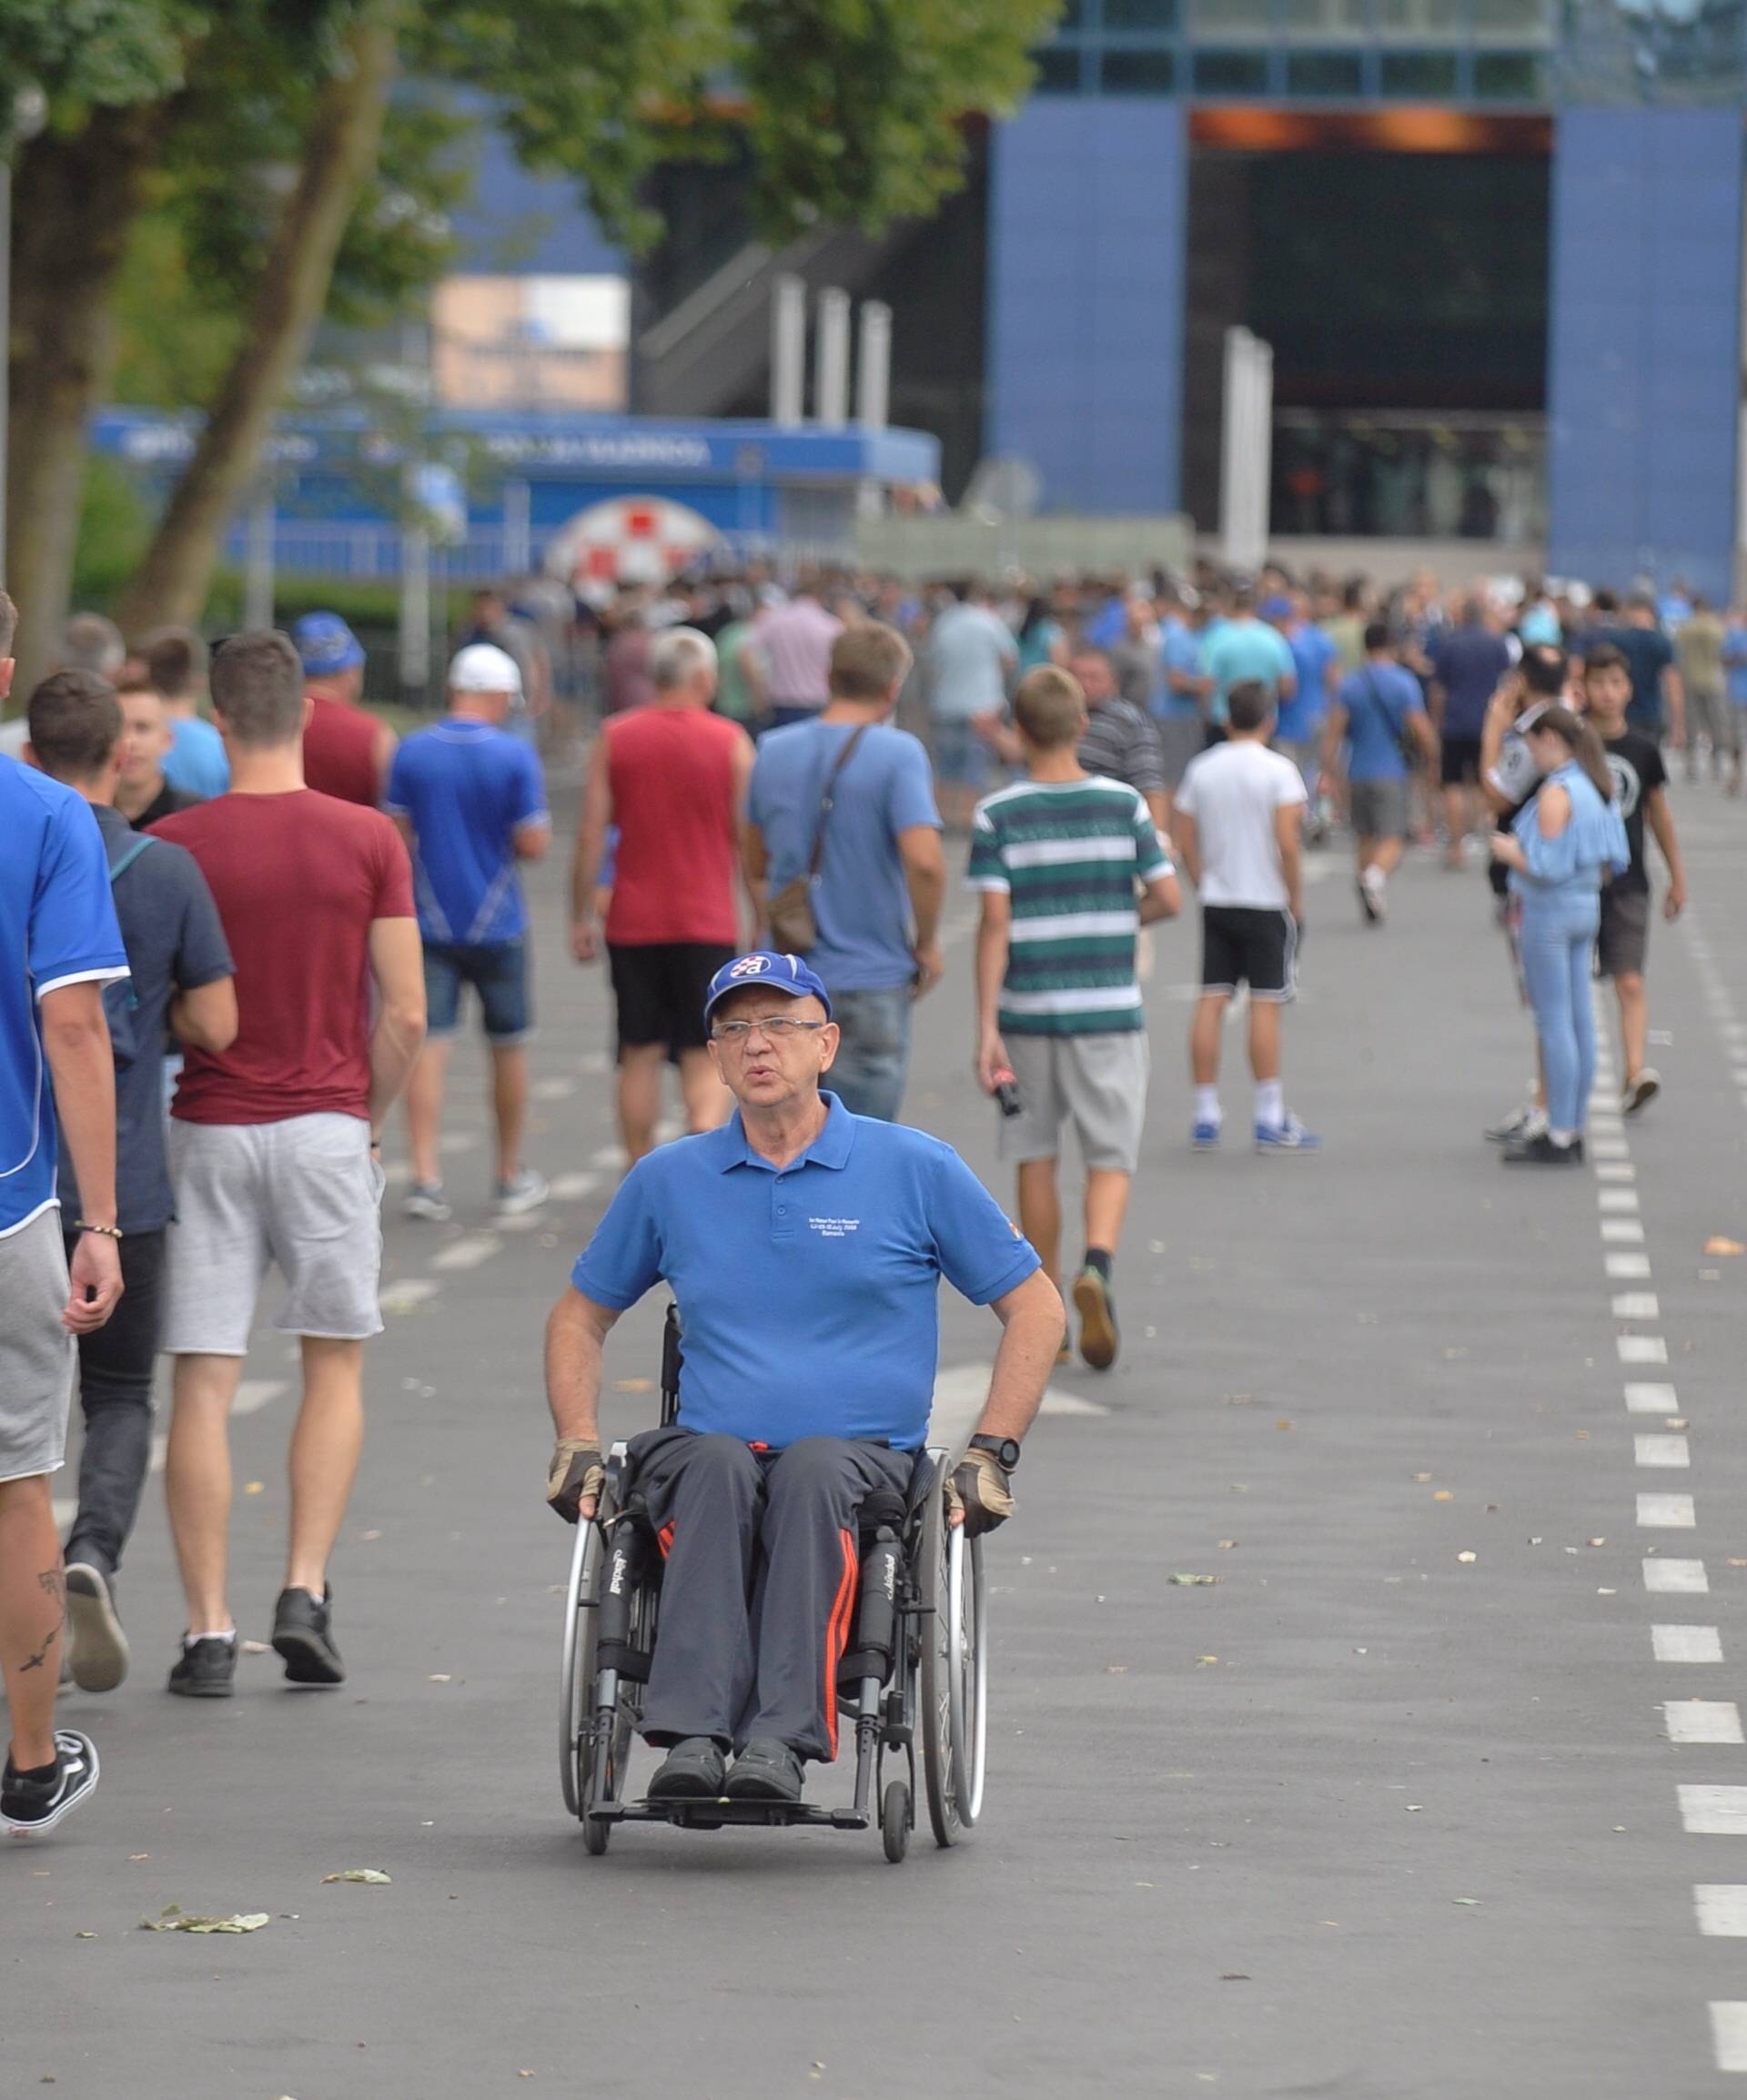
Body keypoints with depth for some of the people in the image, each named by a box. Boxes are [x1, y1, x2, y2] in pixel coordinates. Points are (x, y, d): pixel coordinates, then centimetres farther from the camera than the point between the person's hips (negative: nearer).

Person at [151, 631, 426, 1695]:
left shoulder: (173, 846, -4)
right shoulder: (369, 840, -3)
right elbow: (405, 1015, -4)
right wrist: (369, 1120, 11)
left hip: (210, 1129, 0)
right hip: (326, 1127, 0)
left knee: (203, 1385, 2)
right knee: (335, 1367, 15)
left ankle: (209, 1629, -1)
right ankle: (306, 1591, 2)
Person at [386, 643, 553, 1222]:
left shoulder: (411, 752, -2)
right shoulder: (514, 756, -10)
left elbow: (396, 834, 0)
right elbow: (533, 844, -12)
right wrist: (537, 830, 11)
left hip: (430, 920, 1)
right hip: (497, 925, -1)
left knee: (428, 1045, -1)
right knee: (508, 1048, 13)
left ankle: (425, 1176, -14)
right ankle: (512, 1178, 24)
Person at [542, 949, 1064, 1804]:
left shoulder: (917, 1170, 8)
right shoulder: (669, 1180, 14)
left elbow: (1034, 1308, 12)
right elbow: (581, 1315, 27)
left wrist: (991, 1451, 2)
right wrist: (577, 1442, 11)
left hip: (864, 1456, -1)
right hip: (709, 1445, 1)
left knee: (811, 1470, -37)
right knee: (715, 1464, -36)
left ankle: (782, 1741, -50)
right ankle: (691, 1739, -51)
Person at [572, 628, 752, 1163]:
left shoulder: (614, 738, 1)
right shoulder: (729, 742, -3)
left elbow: (591, 834, -1)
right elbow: (748, 840, -2)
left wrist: (581, 917, 7)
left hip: (633, 924, 2)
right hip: (708, 925, -2)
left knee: (640, 1057, 11)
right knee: (706, 1059, 1)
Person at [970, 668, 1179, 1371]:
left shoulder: (998, 815, -5)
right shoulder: (1124, 804, -1)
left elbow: (995, 922, -9)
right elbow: (1167, 898, -1)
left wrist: (985, 1028, -9)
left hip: (1027, 1010, 0)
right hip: (1109, 1010, 0)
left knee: (1036, 1161, 12)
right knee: (1111, 1160, 3)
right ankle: (1097, 1264, -25)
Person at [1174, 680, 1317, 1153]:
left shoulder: (1202, 769, 5)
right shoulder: (1278, 771, -9)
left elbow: (1185, 842, 6)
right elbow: (1287, 843, -15)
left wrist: (1204, 886, 14)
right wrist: (1296, 900, -5)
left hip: (1216, 901, 4)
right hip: (1266, 901, -4)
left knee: (1211, 1002, 5)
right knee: (1265, 1004, -2)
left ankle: (1205, 1117, 5)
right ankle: (1270, 1120, -1)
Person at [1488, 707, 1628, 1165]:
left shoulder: (1556, 793, -17)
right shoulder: (1595, 790, 9)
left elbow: (1548, 867, -22)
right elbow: (1612, 862, 12)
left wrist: (1510, 852, -6)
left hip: (1550, 912, -9)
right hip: (1586, 908, 9)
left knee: (1554, 1023, -5)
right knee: (1580, 1022, 10)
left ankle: (1559, 1139, -3)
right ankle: (1572, 1131, 16)